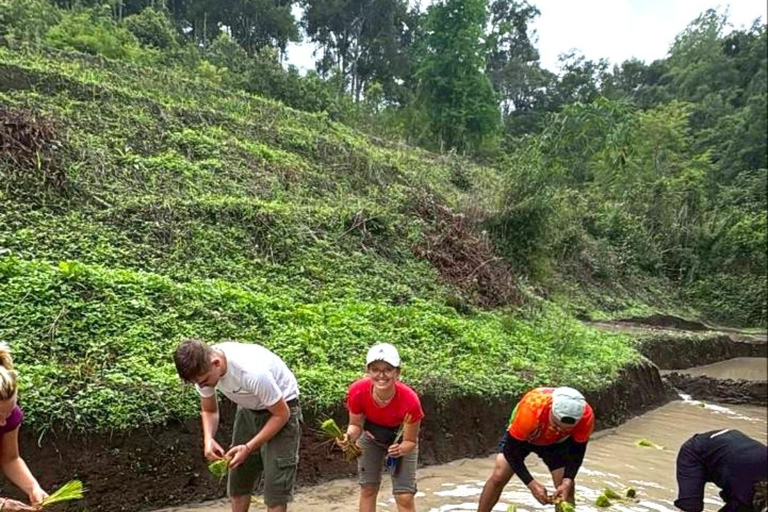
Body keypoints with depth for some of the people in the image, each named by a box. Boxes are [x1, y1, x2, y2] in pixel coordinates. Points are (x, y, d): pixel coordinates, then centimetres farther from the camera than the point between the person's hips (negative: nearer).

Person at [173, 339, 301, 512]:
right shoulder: (203, 368, -20)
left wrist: (248, 448, -29)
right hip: (249, 409, 6)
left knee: (275, 483, -8)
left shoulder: (253, 373, -40)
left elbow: (281, 414, -26)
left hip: (280, 409, -6)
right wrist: (208, 439, -20)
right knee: (237, 476, 9)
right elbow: (209, 410, 0)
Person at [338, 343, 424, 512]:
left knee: (405, 496, -4)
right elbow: (356, 425, -14)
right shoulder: (357, 391, -33)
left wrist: (400, 449, -44)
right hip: (371, 437, 2)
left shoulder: (409, 400, -38)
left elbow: (410, 441, -23)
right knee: (368, 489, 7)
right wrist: (349, 436, -36)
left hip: (401, 440, -2)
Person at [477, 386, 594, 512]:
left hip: (556, 442, 2)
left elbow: (577, 452, -18)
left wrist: (567, 481, -33)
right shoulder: (530, 409, -45)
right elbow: (511, 450, -33)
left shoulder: (586, 416, -35)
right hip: (520, 436, -2)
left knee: (567, 489, -6)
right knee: (498, 477, -13)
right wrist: (531, 483, -40)